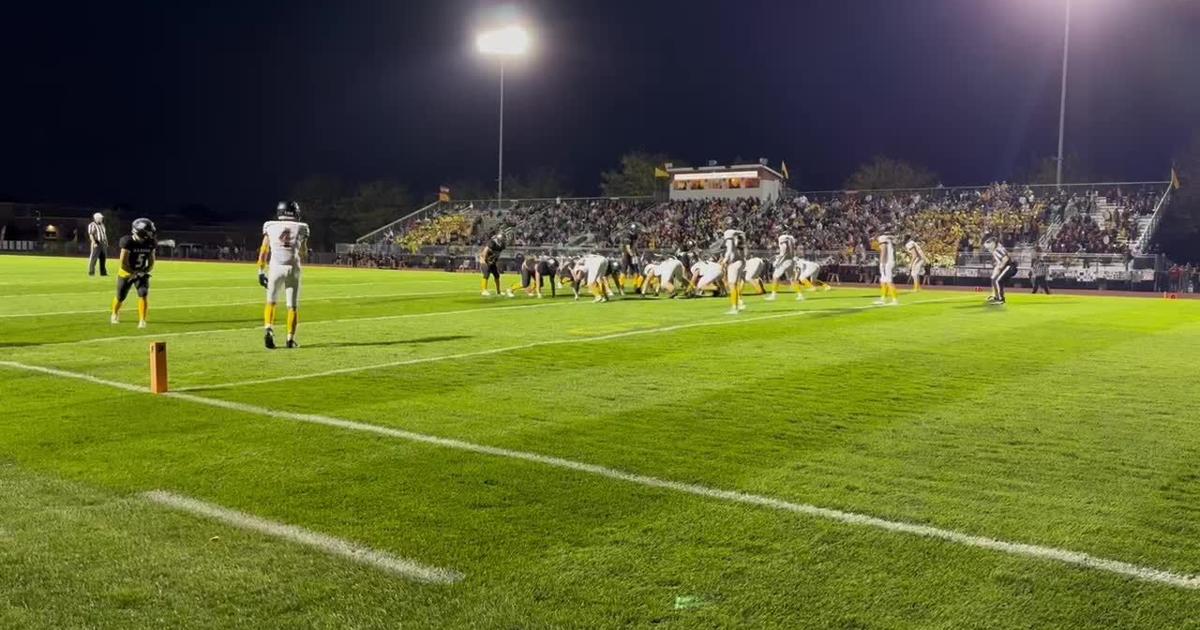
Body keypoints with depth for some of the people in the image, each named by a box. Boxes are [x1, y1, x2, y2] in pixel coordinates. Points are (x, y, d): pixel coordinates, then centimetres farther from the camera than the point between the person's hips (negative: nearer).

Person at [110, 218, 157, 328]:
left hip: (141, 273, 3)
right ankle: (115, 314, 45)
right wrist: (134, 273, -22)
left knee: (144, 294, -19)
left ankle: (142, 321, -14)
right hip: (126, 273, -3)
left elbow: (151, 260, 5)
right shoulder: (128, 242, -25)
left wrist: (146, 271, -8)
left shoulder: (150, 243, -9)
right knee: (120, 297, 14)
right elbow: (123, 263, -22)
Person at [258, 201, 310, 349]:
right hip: (293, 268, 0)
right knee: (293, 306, 9)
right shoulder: (301, 228, 9)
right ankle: (291, 338, 6)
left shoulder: (270, 226, 9)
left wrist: (261, 271, 7)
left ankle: (268, 329, -6)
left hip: (276, 268, 0)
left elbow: (264, 251, 5)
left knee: (271, 302, 15)